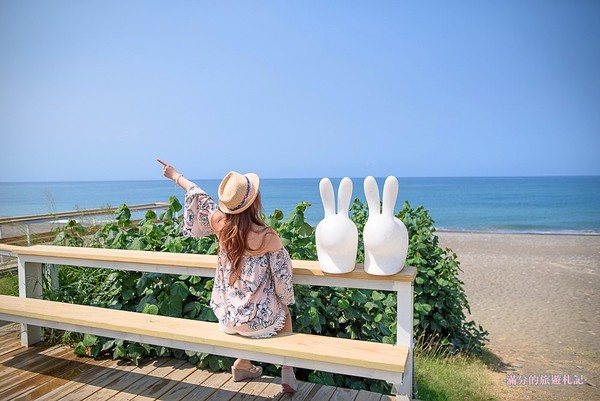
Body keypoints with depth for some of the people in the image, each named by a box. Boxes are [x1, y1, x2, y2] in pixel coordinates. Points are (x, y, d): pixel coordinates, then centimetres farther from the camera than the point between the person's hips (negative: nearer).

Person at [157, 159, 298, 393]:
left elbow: (201, 199, 8)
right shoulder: (267, 236, -22)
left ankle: (242, 365, 39)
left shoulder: (219, 222, -11)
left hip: (226, 317, 4)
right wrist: (285, 300, 13)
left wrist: (176, 176, 26)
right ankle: (287, 371, 25)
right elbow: (282, 277, -9)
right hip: (257, 321, -4)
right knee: (284, 312, 30)